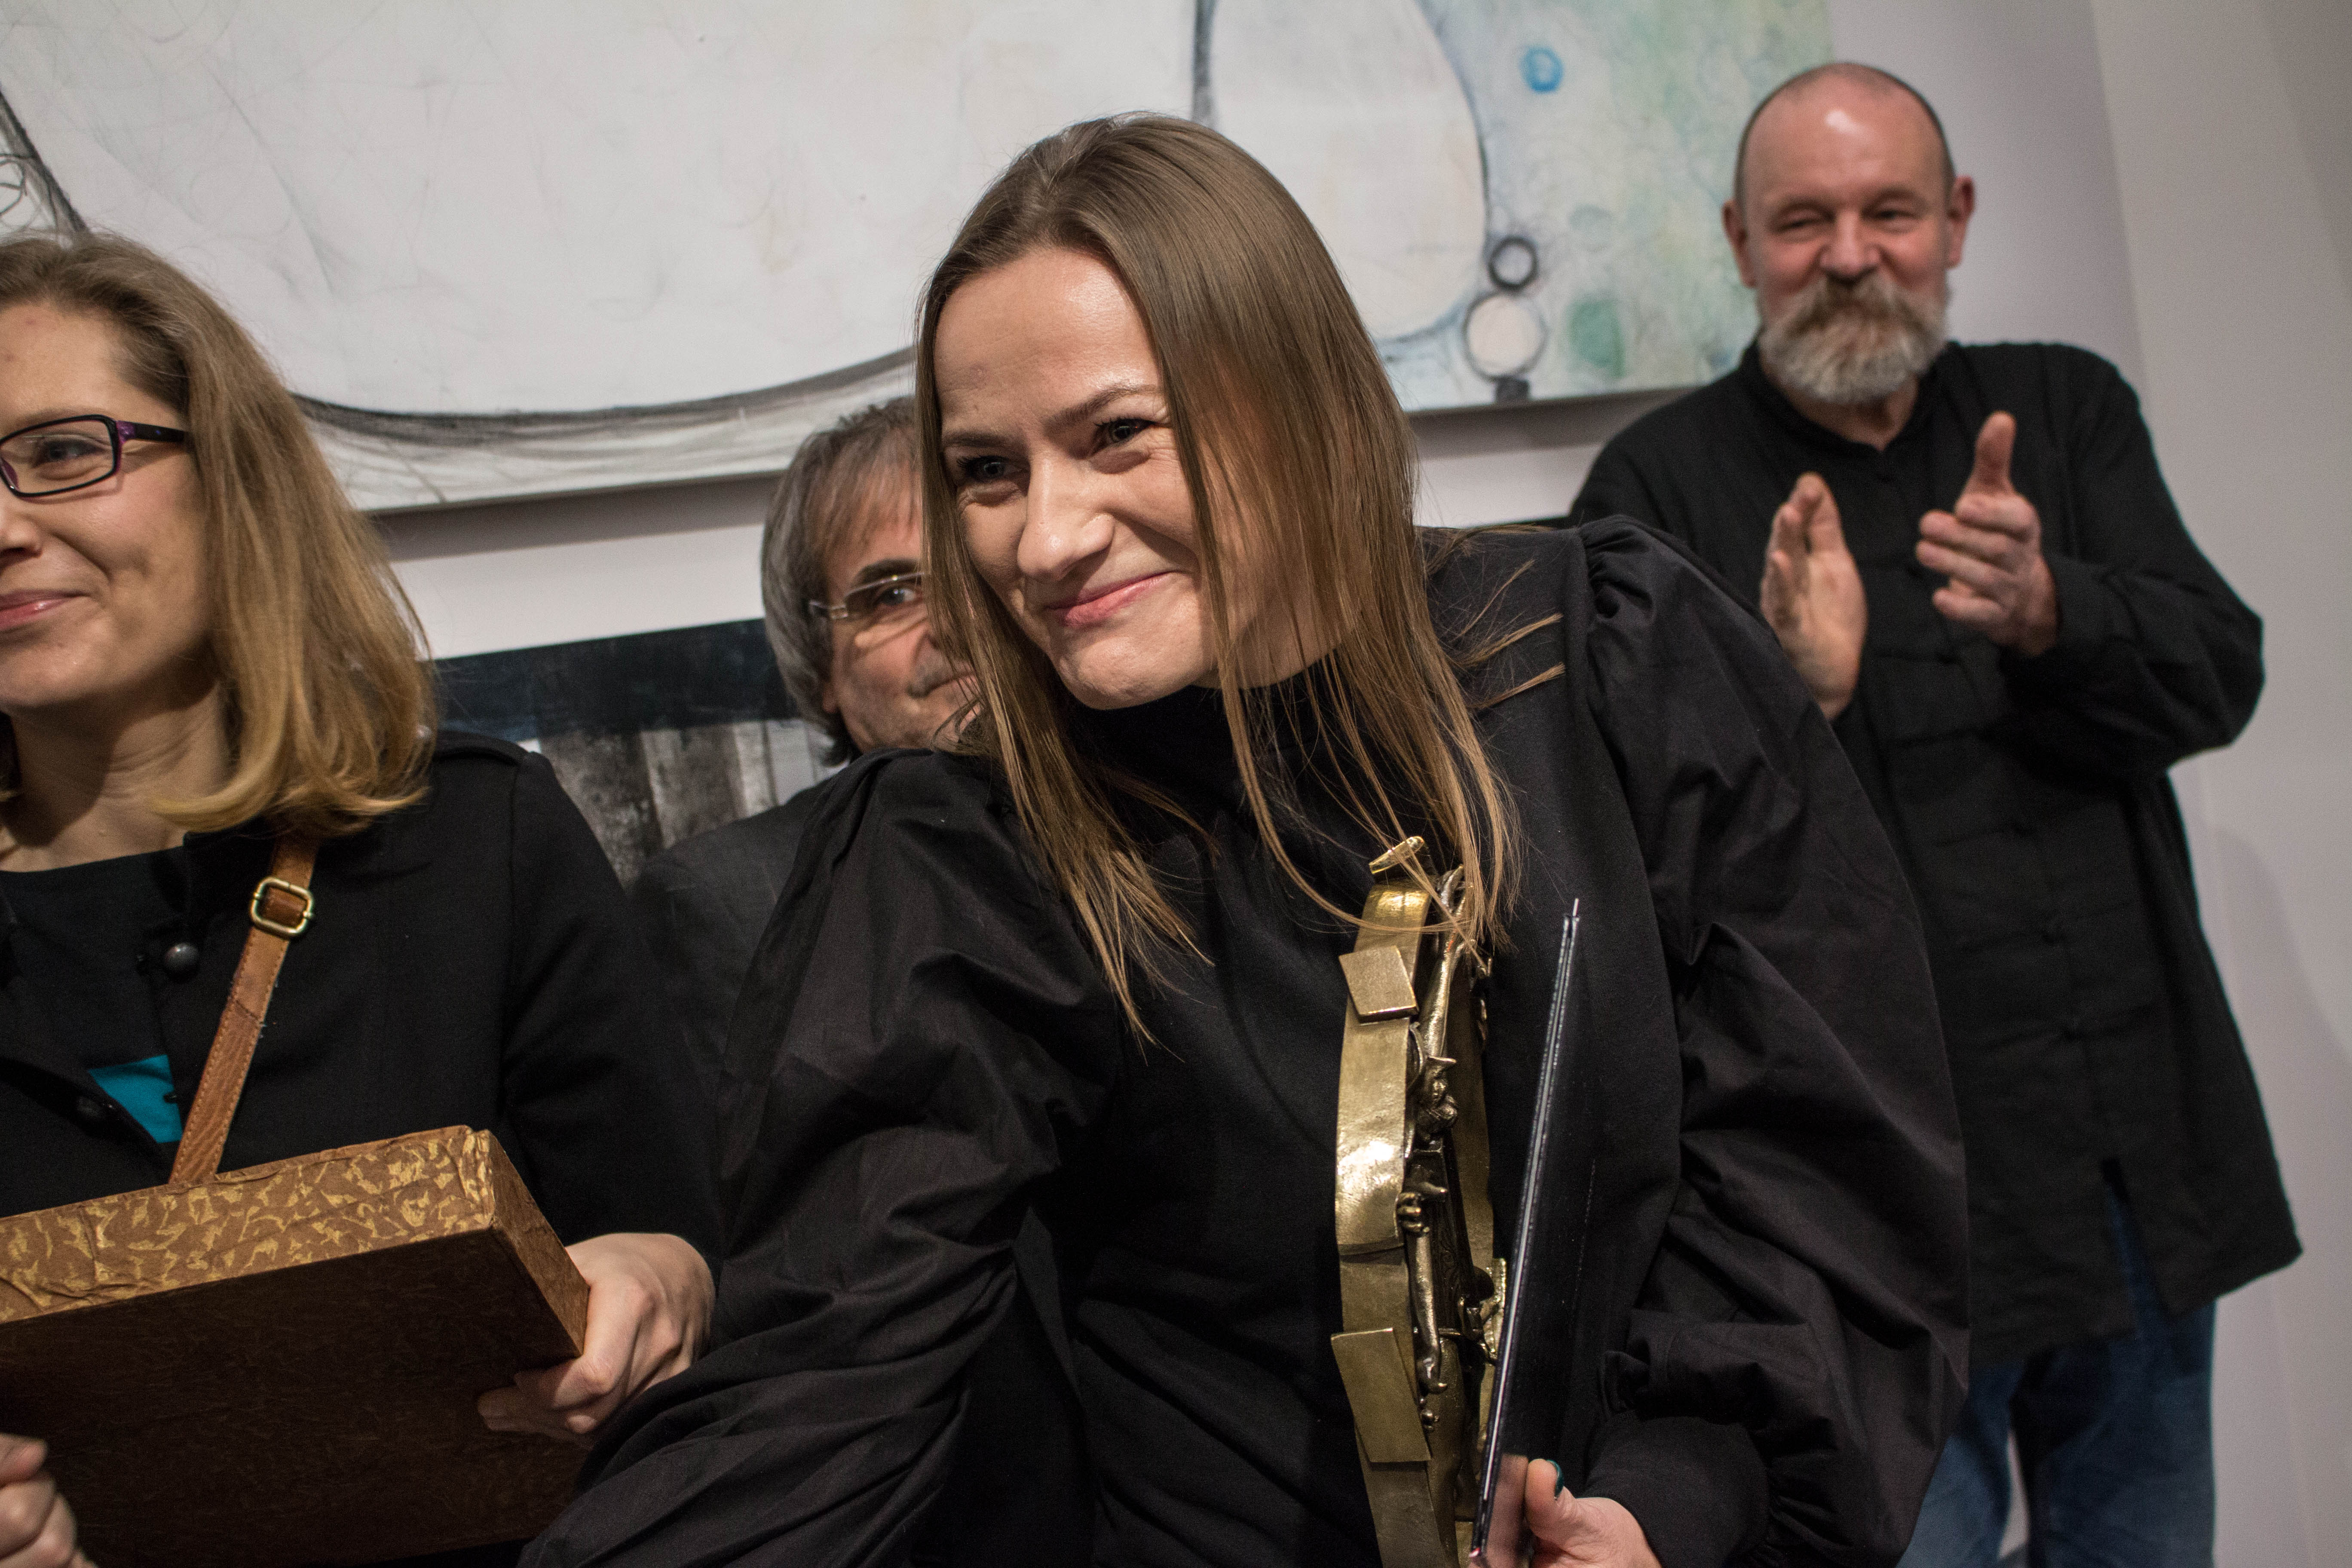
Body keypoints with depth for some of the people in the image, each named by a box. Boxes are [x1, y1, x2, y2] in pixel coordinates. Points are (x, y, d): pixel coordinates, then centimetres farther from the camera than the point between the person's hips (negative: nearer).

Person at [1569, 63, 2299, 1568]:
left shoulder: (2068, 412, 9)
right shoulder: (1660, 489, -4)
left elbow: (2218, 678, -4)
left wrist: (2048, 612, -24)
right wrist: (1794, 693, -28)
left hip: (2146, 1155, 5)